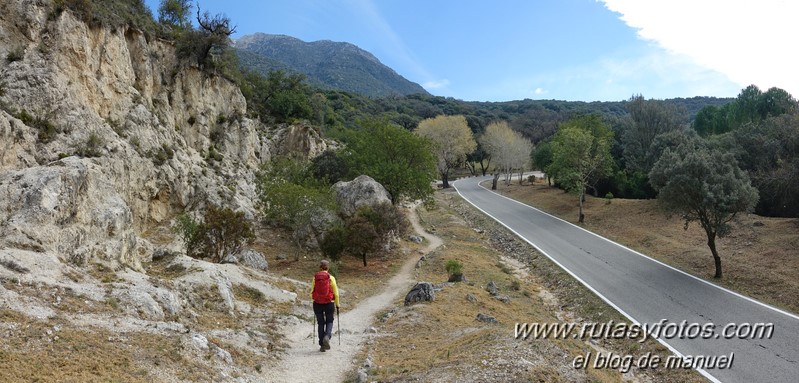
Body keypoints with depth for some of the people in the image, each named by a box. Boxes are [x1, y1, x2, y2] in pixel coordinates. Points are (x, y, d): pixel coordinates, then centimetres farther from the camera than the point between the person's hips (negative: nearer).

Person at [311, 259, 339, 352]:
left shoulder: (315, 278, -2)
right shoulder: (331, 278, -7)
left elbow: (312, 292, 1)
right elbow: (336, 293, -5)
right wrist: (337, 304, 8)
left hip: (317, 304, 2)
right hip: (329, 303, -1)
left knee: (320, 323, 13)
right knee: (329, 322, 16)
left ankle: (322, 345, 15)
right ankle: (327, 336, -12)